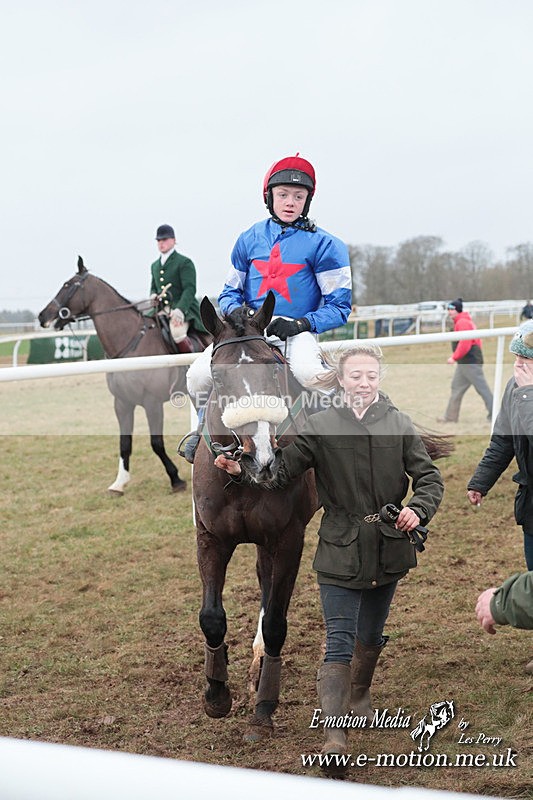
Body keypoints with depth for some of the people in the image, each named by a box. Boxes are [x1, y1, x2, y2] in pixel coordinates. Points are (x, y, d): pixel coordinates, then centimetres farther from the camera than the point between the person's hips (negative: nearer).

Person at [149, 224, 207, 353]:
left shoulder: (184, 262, -2)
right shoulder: (155, 266, 20)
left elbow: (190, 289, -12)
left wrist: (179, 310, -27)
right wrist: (153, 295, 1)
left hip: (184, 309, -7)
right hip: (162, 310, 7)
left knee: (177, 332, -34)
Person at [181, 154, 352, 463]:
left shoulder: (323, 244, 0)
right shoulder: (249, 239, 12)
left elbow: (340, 305, -2)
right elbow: (230, 291, 19)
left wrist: (302, 324, -18)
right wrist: (234, 310, -6)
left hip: (297, 332, -3)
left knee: (310, 373, -37)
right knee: (199, 375, -18)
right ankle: (206, 427, 14)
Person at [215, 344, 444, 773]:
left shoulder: (399, 424, -2)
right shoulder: (321, 426, -6)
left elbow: (430, 477, 0)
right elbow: (282, 470, -9)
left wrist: (418, 509, -19)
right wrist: (240, 470, -26)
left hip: (389, 551, 3)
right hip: (341, 552, -3)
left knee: (371, 636, 21)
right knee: (340, 642, -8)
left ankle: (360, 694, 48)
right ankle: (334, 733, -7)